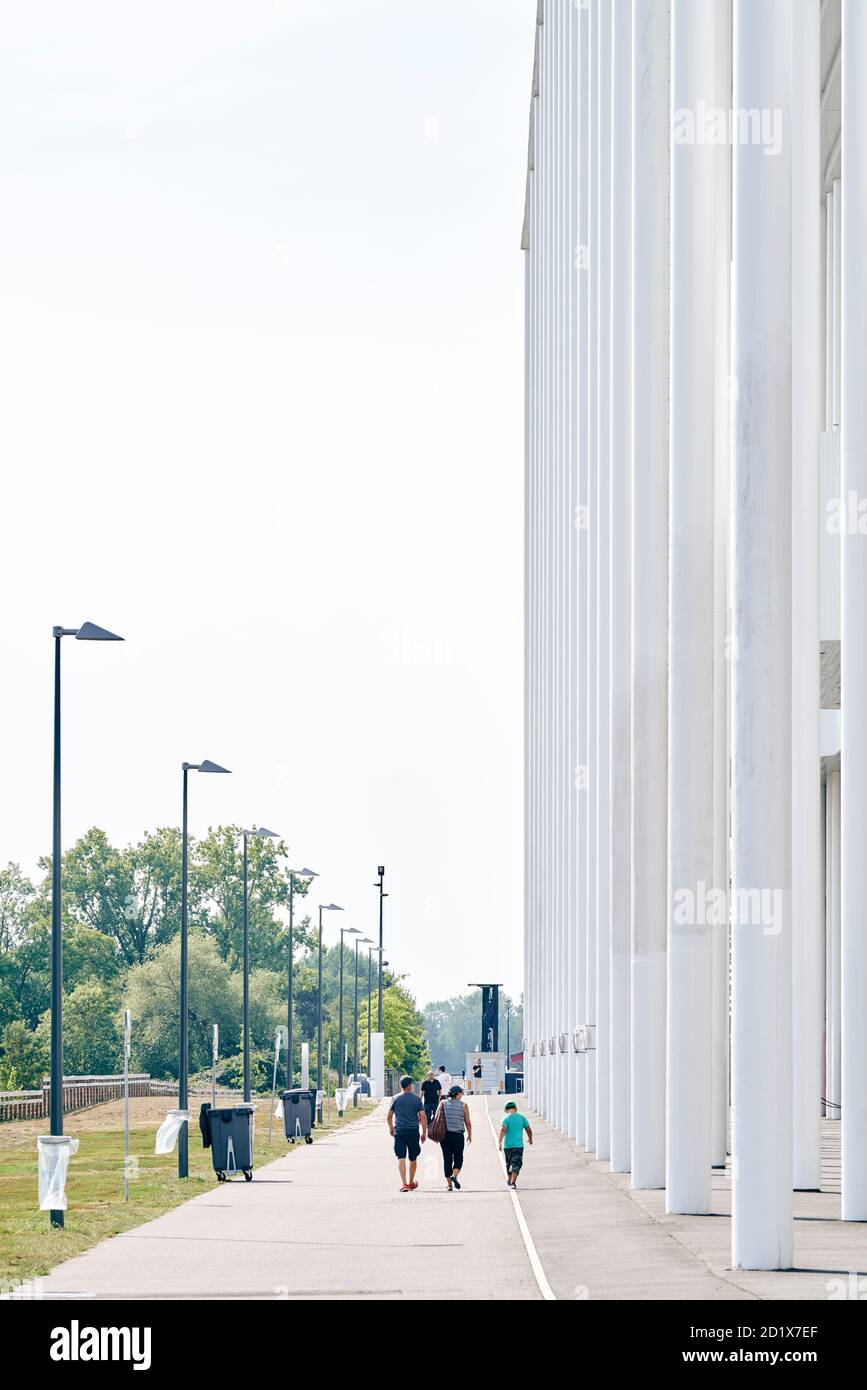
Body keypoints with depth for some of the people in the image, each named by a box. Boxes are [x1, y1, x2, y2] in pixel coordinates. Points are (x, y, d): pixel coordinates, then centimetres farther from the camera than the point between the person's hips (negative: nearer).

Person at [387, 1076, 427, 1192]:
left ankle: (404, 1183, -18)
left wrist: (391, 1128, 25)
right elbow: (423, 1116, -2)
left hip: (399, 1131, -1)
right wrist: (424, 1132, 6)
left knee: (401, 1158, -5)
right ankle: (411, 1183, 29)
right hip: (413, 1131, 1)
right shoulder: (416, 1099, 2)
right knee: (413, 1159, 15)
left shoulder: (396, 1098, 3)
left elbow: (389, 1116, 8)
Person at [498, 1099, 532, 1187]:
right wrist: (530, 1139, 28)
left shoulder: (506, 1118, -2)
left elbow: (503, 1130, -16)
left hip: (508, 1145, 0)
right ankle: (513, 1182, -17)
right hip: (519, 1145, 0)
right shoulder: (522, 1117, 5)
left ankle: (509, 1179, 36)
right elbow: (528, 1130, 10)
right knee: (516, 1164, -3)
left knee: (508, 1163, 19)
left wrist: (500, 1142, -21)